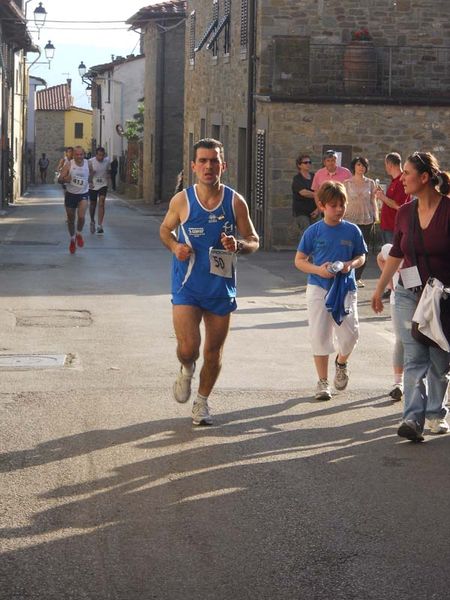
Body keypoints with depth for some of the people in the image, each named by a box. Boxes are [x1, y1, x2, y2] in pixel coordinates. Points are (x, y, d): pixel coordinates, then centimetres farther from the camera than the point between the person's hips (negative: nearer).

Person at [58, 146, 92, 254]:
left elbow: (90, 177, 19)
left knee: (81, 217, -19)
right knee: (71, 220, 9)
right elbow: (59, 180, -13)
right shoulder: (69, 165, -10)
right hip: (70, 194, 0)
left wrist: (88, 183, 4)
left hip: (83, 194, 0)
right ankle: (72, 239, 33)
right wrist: (65, 179, -31)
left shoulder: (88, 164, -2)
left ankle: (79, 234, 10)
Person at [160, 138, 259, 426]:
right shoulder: (182, 200, -5)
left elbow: (254, 241, 4)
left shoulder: (235, 202, -4)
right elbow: (165, 229, 13)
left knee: (214, 353, 10)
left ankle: (202, 401, 33)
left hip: (221, 287, 2)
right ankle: (187, 371, 23)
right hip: (187, 286, -1)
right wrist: (175, 246, -9)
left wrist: (238, 246, -19)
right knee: (188, 348, -14)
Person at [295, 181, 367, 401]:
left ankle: (341, 362, 26)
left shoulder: (352, 231, 1)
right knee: (320, 335, 2)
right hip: (319, 288, -1)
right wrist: (318, 270, -16)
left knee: (350, 333, -8)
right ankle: (322, 382, 15)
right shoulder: (314, 231, -3)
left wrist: (351, 264, -12)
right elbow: (299, 260, 1)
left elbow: (361, 256, 10)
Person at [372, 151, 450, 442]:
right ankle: (414, 417, -9)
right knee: (414, 359, -4)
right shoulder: (405, 212, 5)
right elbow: (396, 254, 16)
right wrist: (380, 288, 21)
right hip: (410, 295, 3)